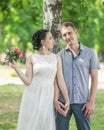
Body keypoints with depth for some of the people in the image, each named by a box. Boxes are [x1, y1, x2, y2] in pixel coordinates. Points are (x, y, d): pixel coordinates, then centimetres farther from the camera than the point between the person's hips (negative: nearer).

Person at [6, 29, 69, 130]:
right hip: (32, 97, -2)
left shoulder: (56, 58, 8)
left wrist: (67, 100, -1)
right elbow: (28, 81, -3)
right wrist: (15, 67, -12)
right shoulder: (31, 58, 2)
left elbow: (60, 81, 4)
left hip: (48, 98, 2)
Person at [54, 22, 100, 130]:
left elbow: (94, 79, 3)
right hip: (63, 101, 1)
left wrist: (91, 102, -4)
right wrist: (55, 99, -10)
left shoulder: (90, 53, 4)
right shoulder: (60, 55, 7)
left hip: (82, 102, -1)